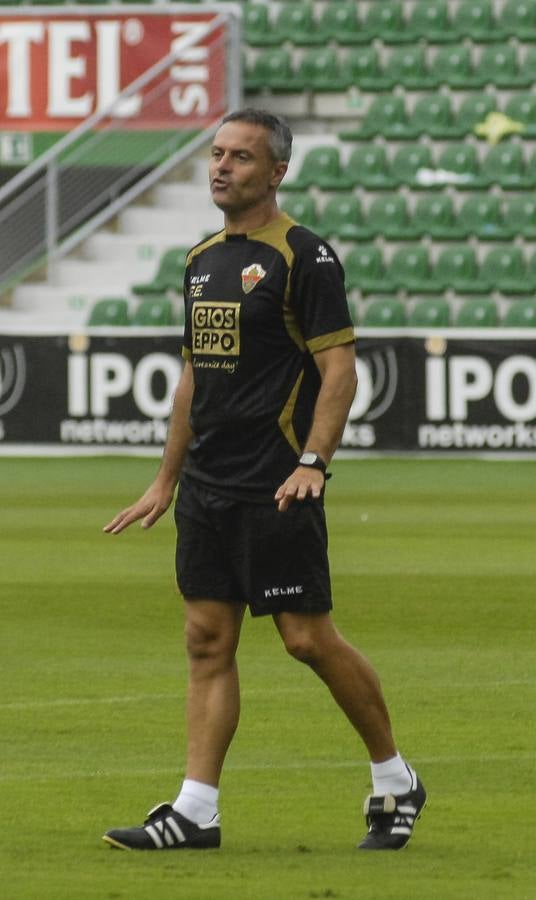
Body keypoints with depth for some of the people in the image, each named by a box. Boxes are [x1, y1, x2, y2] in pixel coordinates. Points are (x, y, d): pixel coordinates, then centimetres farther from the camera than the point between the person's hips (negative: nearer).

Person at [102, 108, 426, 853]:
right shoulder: (203, 260, 14)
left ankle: (395, 781, 12)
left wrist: (312, 463, -23)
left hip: (276, 490, -7)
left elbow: (340, 369, -13)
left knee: (309, 638, -4)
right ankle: (197, 810, 3)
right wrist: (165, 481, 21)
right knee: (208, 641, 4)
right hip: (206, 486, 7)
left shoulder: (304, 256, -9)